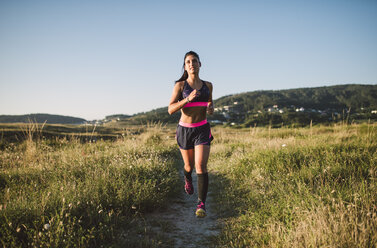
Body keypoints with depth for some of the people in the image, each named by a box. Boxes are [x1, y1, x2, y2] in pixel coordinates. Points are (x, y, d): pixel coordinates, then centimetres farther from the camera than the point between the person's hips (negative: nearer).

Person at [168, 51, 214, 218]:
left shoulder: (207, 85, 4)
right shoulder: (180, 85, -5)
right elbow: (170, 110, -13)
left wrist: (211, 109, -4)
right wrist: (188, 99, -27)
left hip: (203, 130, 1)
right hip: (185, 130, 0)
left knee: (201, 166, -16)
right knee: (189, 165, 16)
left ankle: (201, 204, -9)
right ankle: (188, 179, 53)